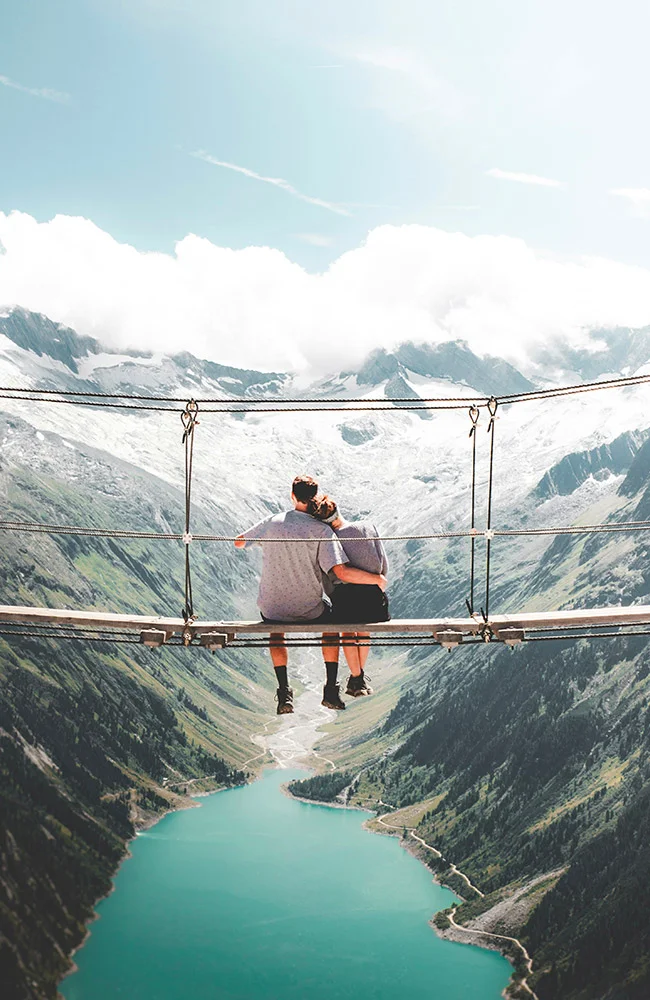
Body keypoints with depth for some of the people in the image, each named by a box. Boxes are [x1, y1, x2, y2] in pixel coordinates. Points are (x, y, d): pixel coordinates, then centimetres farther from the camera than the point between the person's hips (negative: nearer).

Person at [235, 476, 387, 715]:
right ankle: (331, 691, 25)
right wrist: (376, 579, -8)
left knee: (276, 631, 36)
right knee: (332, 624, 31)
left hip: (272, 608, 2)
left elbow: (238, 542, 9)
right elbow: (342, 573, -23)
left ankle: (284, 693, 23)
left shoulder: (272, 523, -6)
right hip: (309, 610, -2)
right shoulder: (321, 530, -15)